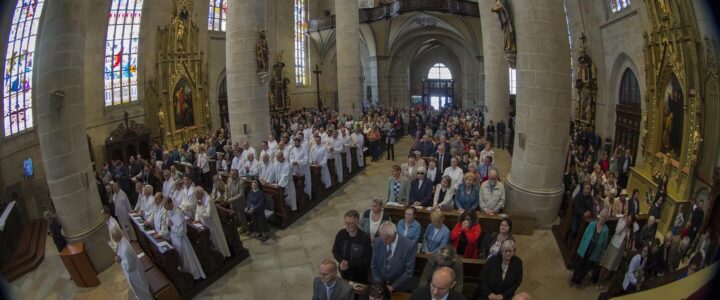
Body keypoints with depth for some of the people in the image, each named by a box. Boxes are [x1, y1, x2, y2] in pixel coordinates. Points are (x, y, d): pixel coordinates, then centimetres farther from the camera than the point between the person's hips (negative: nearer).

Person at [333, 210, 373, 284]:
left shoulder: (365, 237, -23)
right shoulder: (341, 234, -11)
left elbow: (367, 259, -17)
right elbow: (335, 251, 1)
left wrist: (349, 264, -22)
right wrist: (342, 261, -18)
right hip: (344, 273, 3)